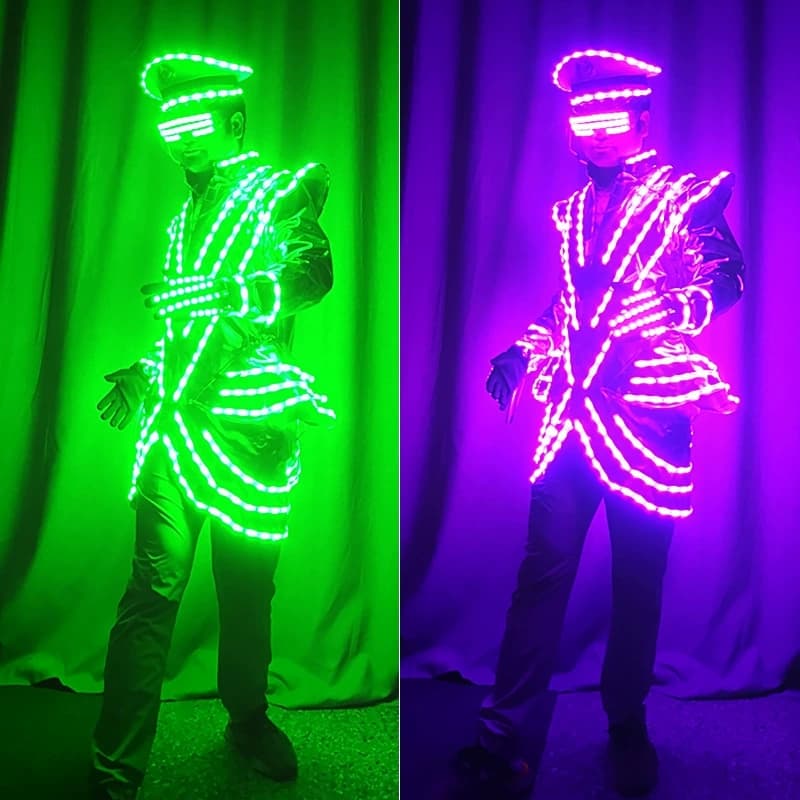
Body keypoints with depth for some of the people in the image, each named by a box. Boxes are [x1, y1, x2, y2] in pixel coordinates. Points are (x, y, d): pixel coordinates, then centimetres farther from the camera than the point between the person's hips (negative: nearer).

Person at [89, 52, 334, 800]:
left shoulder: (277, 193, 3)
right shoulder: (187, 217, 21)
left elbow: (312, 273, -18)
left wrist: (222, 292, -28)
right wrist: (143, 375, 17)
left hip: (250, 426, -3)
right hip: (178, 418, 3)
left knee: (249, 584, 8)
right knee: (154, 586, -5)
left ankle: (248, 719, 30)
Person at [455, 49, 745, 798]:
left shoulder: (682, 196, 3)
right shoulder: (571, 210, 16)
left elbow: (726, 278, -8)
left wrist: (677, 310, -27)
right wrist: (525, 353, 9)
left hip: (648, 412, -3)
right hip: (570, 409, 3)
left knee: (639, 578, 6)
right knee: (543, 568, 1)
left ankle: (627, 728, 23)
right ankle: (500, 731, 7)